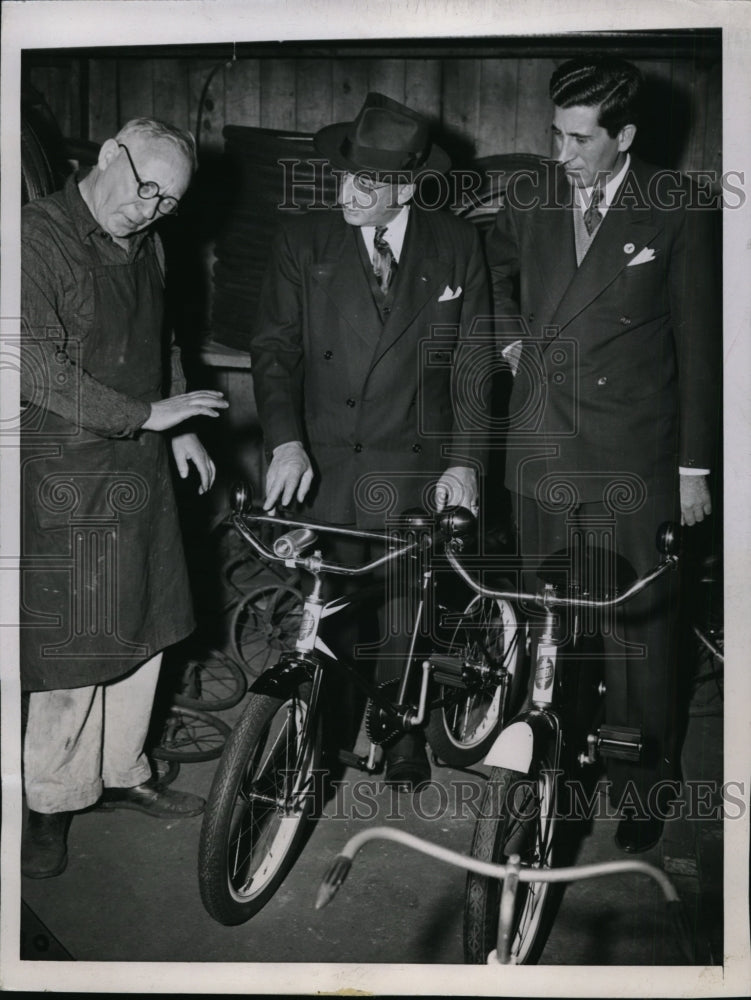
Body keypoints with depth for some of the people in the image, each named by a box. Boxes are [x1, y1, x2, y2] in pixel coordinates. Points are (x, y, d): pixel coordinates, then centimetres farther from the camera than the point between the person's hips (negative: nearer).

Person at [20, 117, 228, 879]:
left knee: (143, 635, 14)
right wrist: (145, 414, -19)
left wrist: (178, 427, 15)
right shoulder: (38, 236, -14)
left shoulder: (146, 246, 12)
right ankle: (52, 800, 19)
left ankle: (121, 772, 32)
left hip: (141, 472, 8)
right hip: (66, 481, -8)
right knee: (71, 648, 0)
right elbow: (34, 366, -21)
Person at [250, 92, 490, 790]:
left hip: (412, 469, 0)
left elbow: (474, 361, 2)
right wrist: (285, 440, -15)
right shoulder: (303, 242, 1)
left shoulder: (455, 247, 2)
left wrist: (464, 460, -5)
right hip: (319, 466, 0)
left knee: (407, 613, 10)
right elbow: (273, 346, -1)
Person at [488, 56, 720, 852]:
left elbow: (697, 340, -1)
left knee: (637, 628, 3)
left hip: (632, 462, -3)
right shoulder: (530, 197, 6)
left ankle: (644, 782, 23)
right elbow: (498, 267, 29)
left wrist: (694, 465, -1)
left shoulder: (674, 210, -4)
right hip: (540, 453, 3)